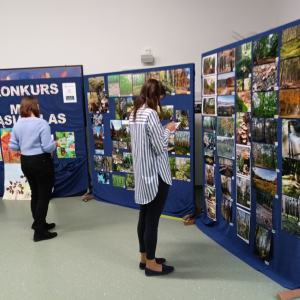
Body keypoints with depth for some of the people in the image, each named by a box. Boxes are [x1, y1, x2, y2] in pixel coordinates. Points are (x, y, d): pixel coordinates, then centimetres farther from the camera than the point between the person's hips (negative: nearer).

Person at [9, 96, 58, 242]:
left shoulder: (17, 124, 1)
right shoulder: (42, 123, -19)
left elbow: (13, 146, 5)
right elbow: (48, 147, -22)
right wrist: (55, 144, -1)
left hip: (25, 162, 7)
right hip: (41, 162, -7)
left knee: (35, 193, 20)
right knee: (44, 195, 4)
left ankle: (39, 224, 34)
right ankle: (39, 231, 7)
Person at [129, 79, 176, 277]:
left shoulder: (134, 114, 10)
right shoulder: (151, 114, -19)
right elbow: (160, 147, -18)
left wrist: (162, 130, 12)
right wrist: (168, 130, -3)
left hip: (142, 173, 9)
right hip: (156, 174, -9)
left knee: (144, 217, 17)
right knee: (152, 219, 2)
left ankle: (144, 258, 31)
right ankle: (151, 264, 16)